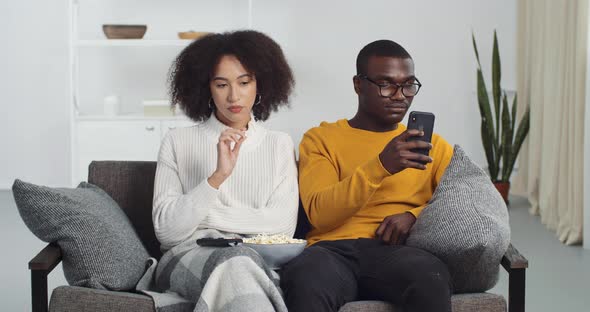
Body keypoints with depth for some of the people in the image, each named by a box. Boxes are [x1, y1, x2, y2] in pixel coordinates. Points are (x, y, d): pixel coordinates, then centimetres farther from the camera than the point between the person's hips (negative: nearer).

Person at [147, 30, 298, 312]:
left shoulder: (280, 145, 16)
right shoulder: (178, 143, 12)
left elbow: (282, 225, 1)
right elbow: (165, 231, -1)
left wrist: (205, 215, 0)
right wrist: (218, 176, -13)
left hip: (261, 261, 1)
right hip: (187, 257, 0)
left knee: (238, 264, -38)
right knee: (237, 261, -37)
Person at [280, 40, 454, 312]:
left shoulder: (432, 145, 23)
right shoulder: (320, 139, 15)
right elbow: (319, 213, -1)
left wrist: (415, 215, -8)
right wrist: (381, 165, -15)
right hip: (333, 249, -2)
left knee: (430, 279, -36)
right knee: (305, 284, -39)